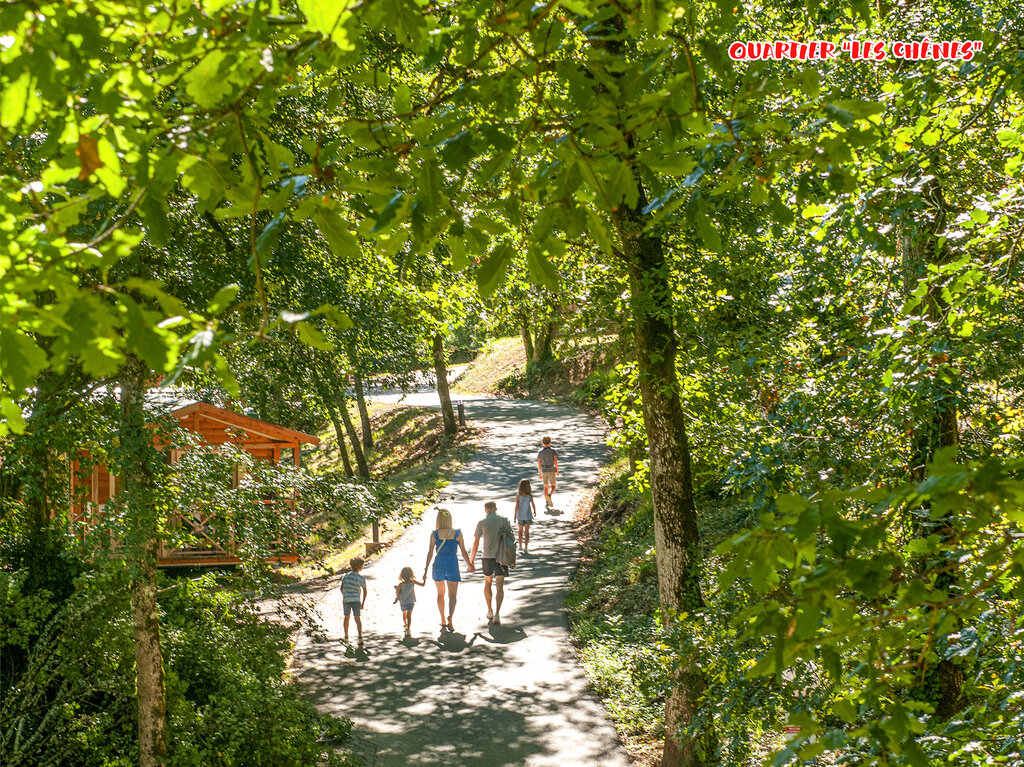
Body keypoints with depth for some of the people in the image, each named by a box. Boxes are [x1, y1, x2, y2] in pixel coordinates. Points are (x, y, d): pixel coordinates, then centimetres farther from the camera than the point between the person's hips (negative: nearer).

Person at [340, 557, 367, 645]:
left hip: (346, 600, 2)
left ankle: (346, 637, 27)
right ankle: (360, 637, -16)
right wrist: (363, 603, 10)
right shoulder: (361, 578, -9)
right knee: (357, 619, 0)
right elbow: (365, 591, -2)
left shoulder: (345, 576, -3)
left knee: (347, 617, 19)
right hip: (356, 600, -2)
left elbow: (342, 588, 6)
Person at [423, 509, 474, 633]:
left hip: (438, 566, 1)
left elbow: (430, 553, -3)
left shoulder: (434, 534, -4)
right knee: (452, 595, 0)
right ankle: (450, 618, -24)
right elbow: (464, 552, 1)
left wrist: (425, 570, 4)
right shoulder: (457, 534, -4)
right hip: (452, 566, -1)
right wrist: (469, 565, 17)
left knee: (440, 594, 18)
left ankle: (443, 621, 22)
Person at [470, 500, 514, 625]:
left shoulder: (482, 523, -1)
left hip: (487, 556, 0)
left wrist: (472, 557, 14)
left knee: (487, 583, 21)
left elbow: (476, 541, 2)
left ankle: (490, 611, 24)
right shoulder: (503, 520, 1)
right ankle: (497, 615, -11)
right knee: (499, 586, -1)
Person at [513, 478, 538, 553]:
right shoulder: (530, 495, -10)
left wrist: (515, 516, -3)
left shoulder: (518, 495, -12)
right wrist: (534, 511, 17)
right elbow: (533, 504, -4)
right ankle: (526, 547, -6)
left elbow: (517, 506, -11)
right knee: (527, 532, 3)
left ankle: (520, 545, 31)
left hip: (520, 516, 0)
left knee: (520, 530, 19)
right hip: (528, 516, 0)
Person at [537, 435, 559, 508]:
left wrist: (539, 473, 6)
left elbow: (539, 463, 0)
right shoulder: (553, 450, -2)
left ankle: (547, 503, 1)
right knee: (553, 486, 7)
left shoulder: (540, 451, 3)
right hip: (551, 470, -2)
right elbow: (555, 461, -10)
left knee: (546, 487, 9)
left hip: (544, 471, 2)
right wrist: (557, 470, -2)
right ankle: (549, 496, -24)